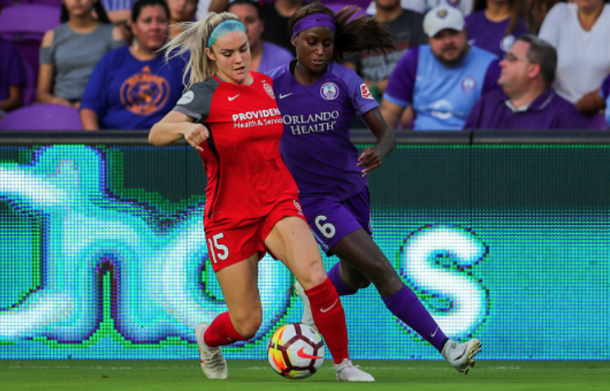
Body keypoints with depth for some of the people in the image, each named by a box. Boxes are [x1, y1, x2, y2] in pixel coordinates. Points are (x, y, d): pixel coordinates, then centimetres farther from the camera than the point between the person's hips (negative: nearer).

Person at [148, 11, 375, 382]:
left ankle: (344, 363, -11)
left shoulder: (267, 85, 6)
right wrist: (186, 128, -43)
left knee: (315, 277, -26)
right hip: (230, 218, -3)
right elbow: (156, 134, -24)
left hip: (278, 205, 3)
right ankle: (208, 338, 37)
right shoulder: (206, 94, -9)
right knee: (246, 324, 0)